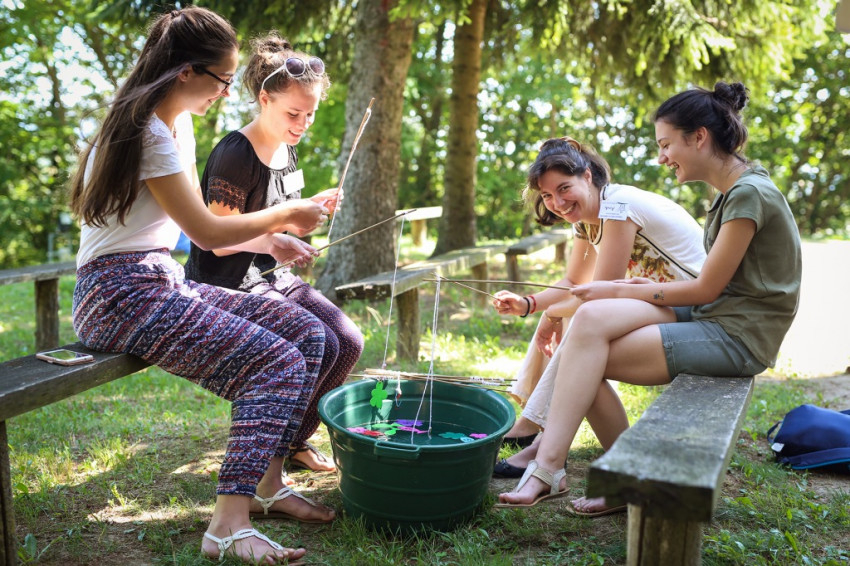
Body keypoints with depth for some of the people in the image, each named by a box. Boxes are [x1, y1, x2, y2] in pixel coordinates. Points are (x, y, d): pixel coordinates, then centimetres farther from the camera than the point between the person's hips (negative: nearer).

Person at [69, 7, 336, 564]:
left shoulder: (179, 123, 15)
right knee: (275, 363, -23)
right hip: (123, 294, -9)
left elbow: (198, 222, 20)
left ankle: (267, 483, 3)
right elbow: (206, 231, -15)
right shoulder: (147, 130, -15)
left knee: (308, 334, -2)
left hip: (164, 283, 9)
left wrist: (269, 237, 7)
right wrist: (284, 215, -2)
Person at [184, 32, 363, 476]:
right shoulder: (235, 155, -18)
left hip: (273, 278, 9)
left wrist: (313, 208, 0)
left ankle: (295, 442, 12)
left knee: (349, 342, -5)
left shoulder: (287, 150, 9)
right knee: (319, 345, -23)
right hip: (231, 287, -8)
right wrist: (277, 240, -28)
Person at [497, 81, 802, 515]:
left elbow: (707, 288, -15)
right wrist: (650, 287, 2)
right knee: (592, 318, -12)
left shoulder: (750, 194, -16)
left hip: (739, 336, -8)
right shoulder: (731, 191, 14)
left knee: (588, 356, -17)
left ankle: (548, 469, -7)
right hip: (710, 316, 8)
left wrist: (621, 291, -8)